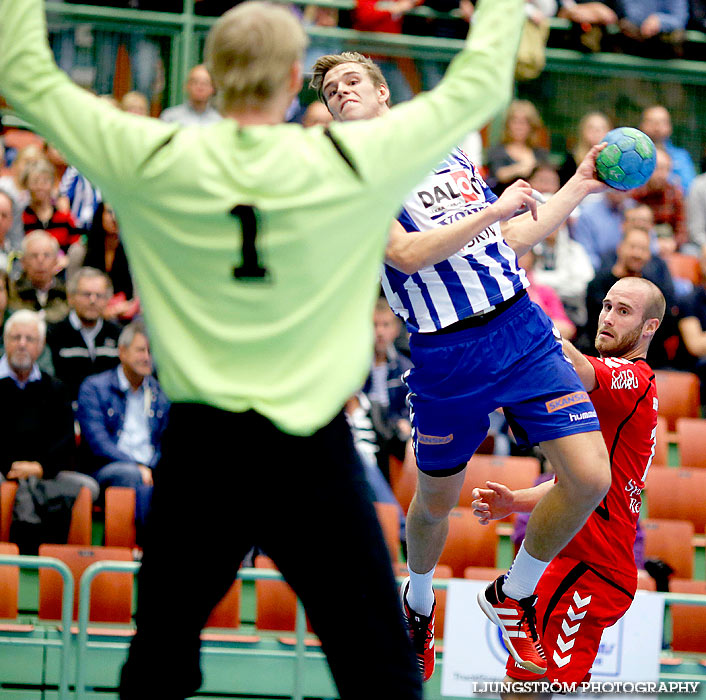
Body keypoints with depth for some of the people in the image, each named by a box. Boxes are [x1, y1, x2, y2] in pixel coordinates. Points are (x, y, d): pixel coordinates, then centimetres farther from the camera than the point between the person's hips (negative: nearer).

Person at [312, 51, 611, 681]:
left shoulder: (448, 151, 18)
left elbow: (516, 237, 23)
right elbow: (407, 254, -15)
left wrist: (582, 185, 21)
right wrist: (492, 211, -16)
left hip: (523, 328, 4)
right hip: (446, 356, -3)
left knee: (591, 475, -11)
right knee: (436, 500, 10)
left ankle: (515, 595, 12)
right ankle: (419, 600, 43)